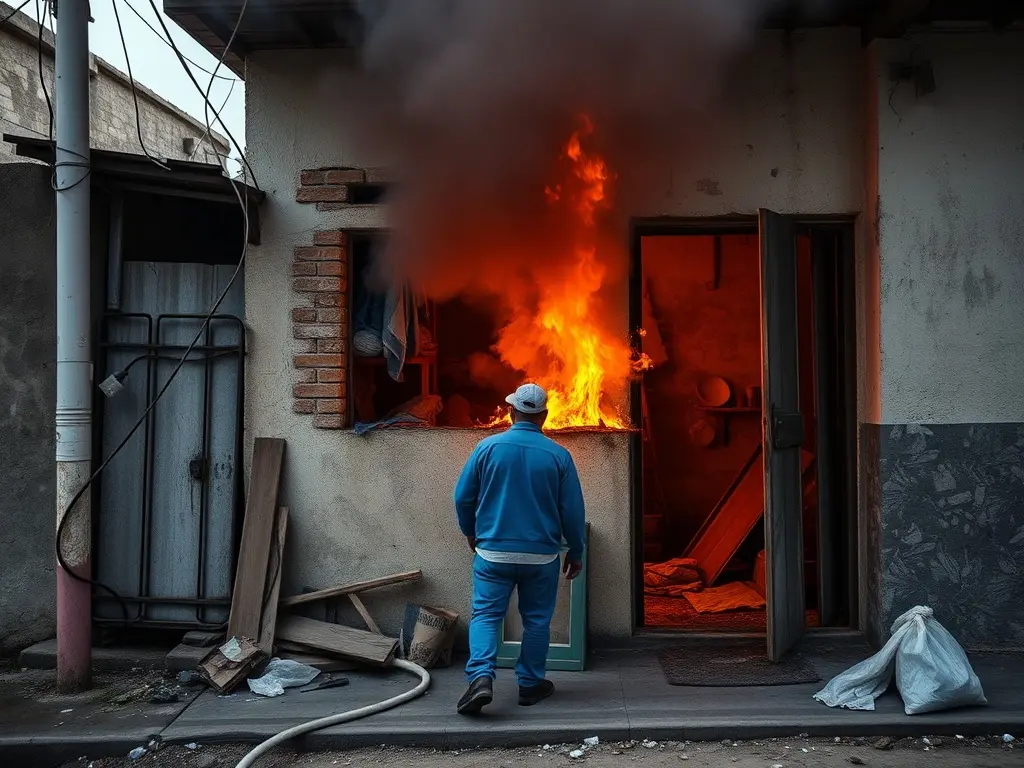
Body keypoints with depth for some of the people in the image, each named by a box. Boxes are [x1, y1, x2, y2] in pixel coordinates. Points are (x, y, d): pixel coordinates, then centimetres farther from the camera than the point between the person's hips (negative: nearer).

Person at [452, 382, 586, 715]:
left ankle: (481, 676, -15)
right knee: (536, 621, 14)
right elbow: (572, 510, -2)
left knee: (485, 615, 4)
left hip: (493, 552, 0)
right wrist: (575, 552, 12)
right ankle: (530, 684, 22)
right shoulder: (558, 455, -6)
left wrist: (471, 533, 19)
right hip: (541, 555, 1)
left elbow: (463, 497, 1)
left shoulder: (488, 447, -6)